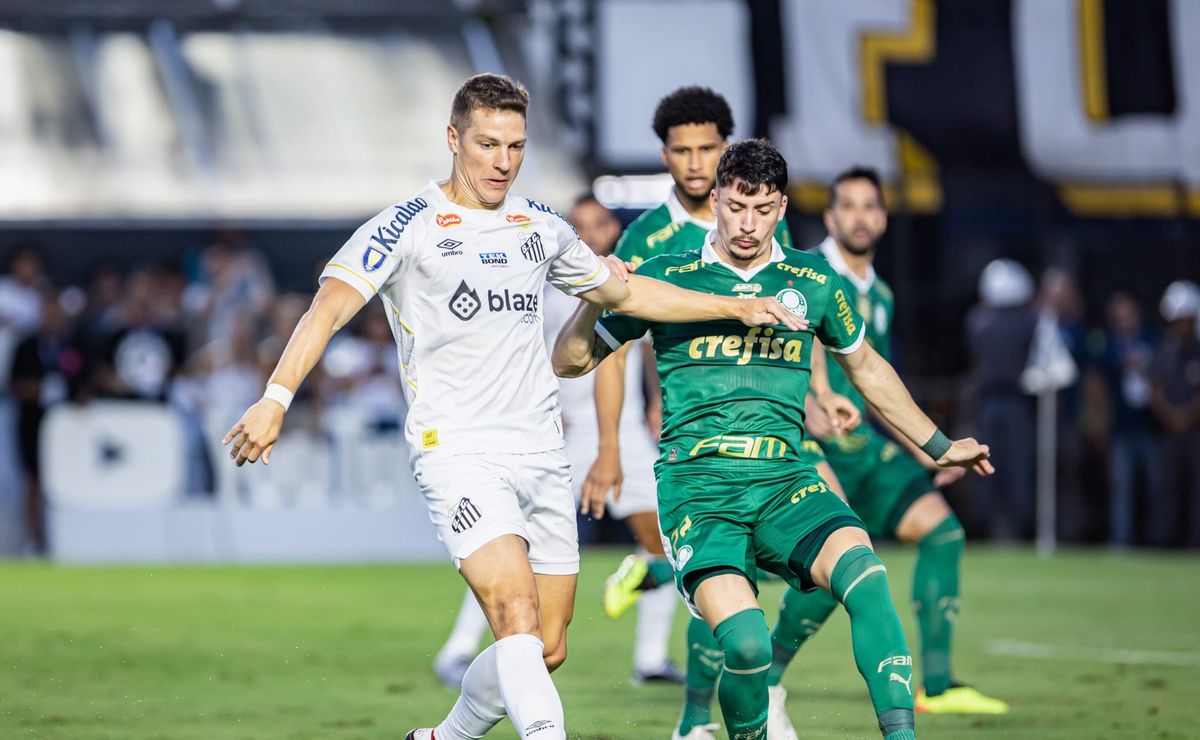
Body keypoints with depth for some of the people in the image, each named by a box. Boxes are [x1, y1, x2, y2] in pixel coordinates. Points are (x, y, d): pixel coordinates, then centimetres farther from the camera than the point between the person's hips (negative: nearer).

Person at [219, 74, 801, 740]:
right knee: (517, 615, -24)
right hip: (457, 453, -6)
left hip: (541, 454, 6)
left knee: (545, 649, 6)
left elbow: (624, 291, 28)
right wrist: (275, 398, -29)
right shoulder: (407, 226, -4)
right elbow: (330, 305, -15)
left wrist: (737, 306, 27)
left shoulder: (541, 228, 14)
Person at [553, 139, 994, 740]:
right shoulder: (665, 278, 6)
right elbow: (570, 361, 12)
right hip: (695, 486, -2)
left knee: (864, 574, -30)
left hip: (783, 480, 2)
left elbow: (865, 368, 30)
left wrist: (938, 447, 36)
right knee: (746, 643, -26)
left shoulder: (815, 284, 12)